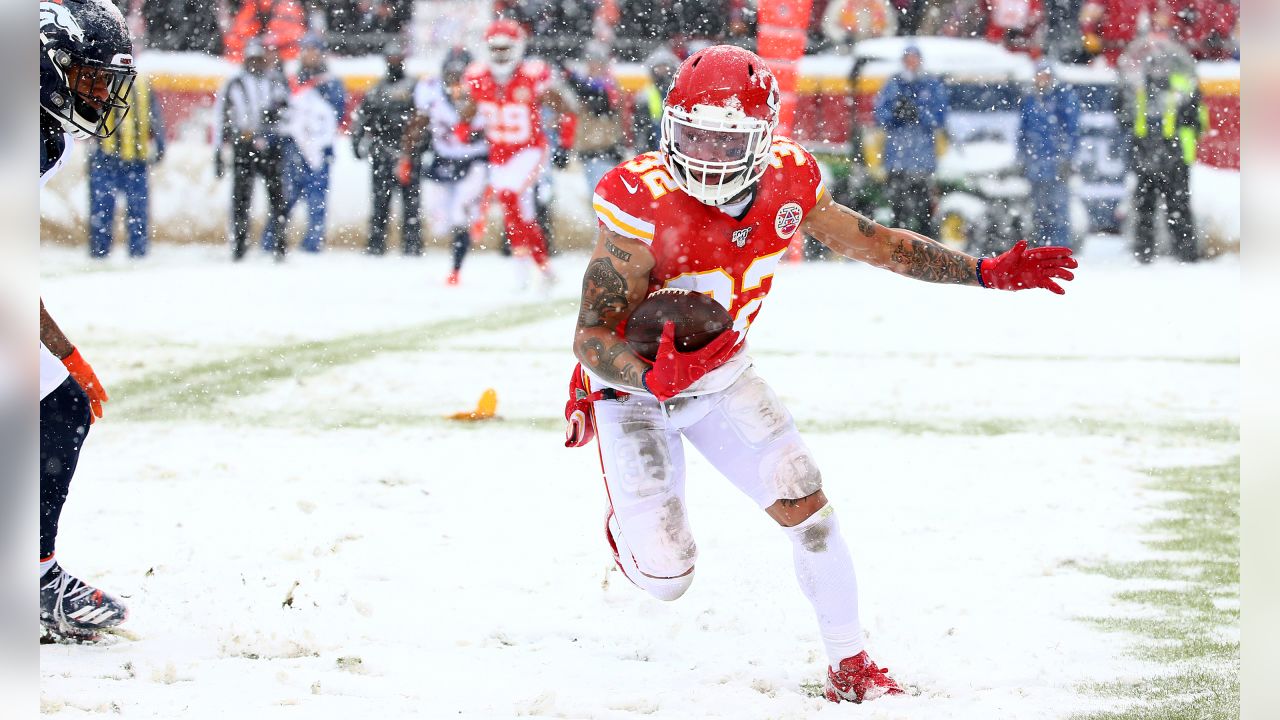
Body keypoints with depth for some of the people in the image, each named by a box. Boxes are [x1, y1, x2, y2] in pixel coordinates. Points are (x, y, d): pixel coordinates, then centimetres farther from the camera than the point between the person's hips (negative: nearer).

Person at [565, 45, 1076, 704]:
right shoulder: (644, 207, -32)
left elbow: (870, 242, 1)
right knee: (667, 577, -7)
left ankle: (849, 666, 9)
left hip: (720, 377, 4)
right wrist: (654, 377, -51)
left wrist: (988, 274, -2)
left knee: (805, 505, -9)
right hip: (634, 385, -4)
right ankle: (627, 524, 31)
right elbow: (591, 336, -30)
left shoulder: (785, 184, -16)